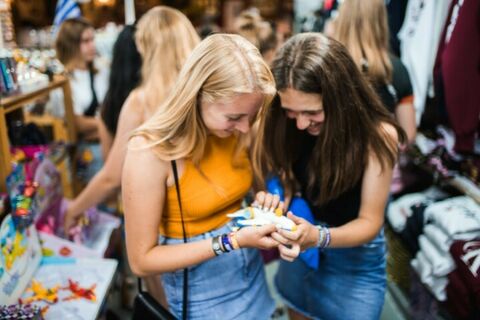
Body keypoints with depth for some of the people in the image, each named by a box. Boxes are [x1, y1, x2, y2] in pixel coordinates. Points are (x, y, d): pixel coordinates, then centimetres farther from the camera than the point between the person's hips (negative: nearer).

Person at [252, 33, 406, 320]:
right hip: (299, 244, 4)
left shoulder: (378, 135, -28)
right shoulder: (284, 123, -17)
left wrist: (319, 237, -38)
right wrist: (272, 198, -28)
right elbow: (288, 180, -6)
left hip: (354, 258, -3)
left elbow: (370, 221, -21)